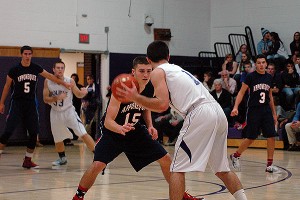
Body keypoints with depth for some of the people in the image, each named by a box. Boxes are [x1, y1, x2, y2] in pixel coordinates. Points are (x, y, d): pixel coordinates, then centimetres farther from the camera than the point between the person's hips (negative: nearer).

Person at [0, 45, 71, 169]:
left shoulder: (36, 68, 3)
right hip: (17, 104, -3)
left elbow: (50, 76, 15)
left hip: (31, 105, 4)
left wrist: (64, 83, 16)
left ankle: (27, 160, 13)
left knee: (34, 133, 2)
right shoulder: (14, 70, -5)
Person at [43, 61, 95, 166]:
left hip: (69, 111, -2)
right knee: (58, 139, 12)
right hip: (55, 113, 2)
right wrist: (57, 98, -26)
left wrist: (83, 92, -23)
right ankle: (62, 158, 35)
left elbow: (78, 95, 1)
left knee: (83, 134, -13)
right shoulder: (47, 81, -9)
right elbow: (45, 99, -8)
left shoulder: (70, 81, -12)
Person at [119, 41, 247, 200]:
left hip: (200, 115, -8)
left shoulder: (158, 72, 7)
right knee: (222, 169, 21)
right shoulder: (178, 69, 31)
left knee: (177, 169, 0)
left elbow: (162, 105, -6)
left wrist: (135, 97, 2)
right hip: (219, 114, 8)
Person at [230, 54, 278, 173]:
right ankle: (235, 156, 22)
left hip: (266, 110, 4)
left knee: (271, 136, -5)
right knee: (251, 138, -1)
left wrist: (274, 113, 17)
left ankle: (269, 165, 2)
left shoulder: (269, 78, 8)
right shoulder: (250, 77, -6)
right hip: (253, 111, -4)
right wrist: (236, 107, -16)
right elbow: (241, 92, -3)